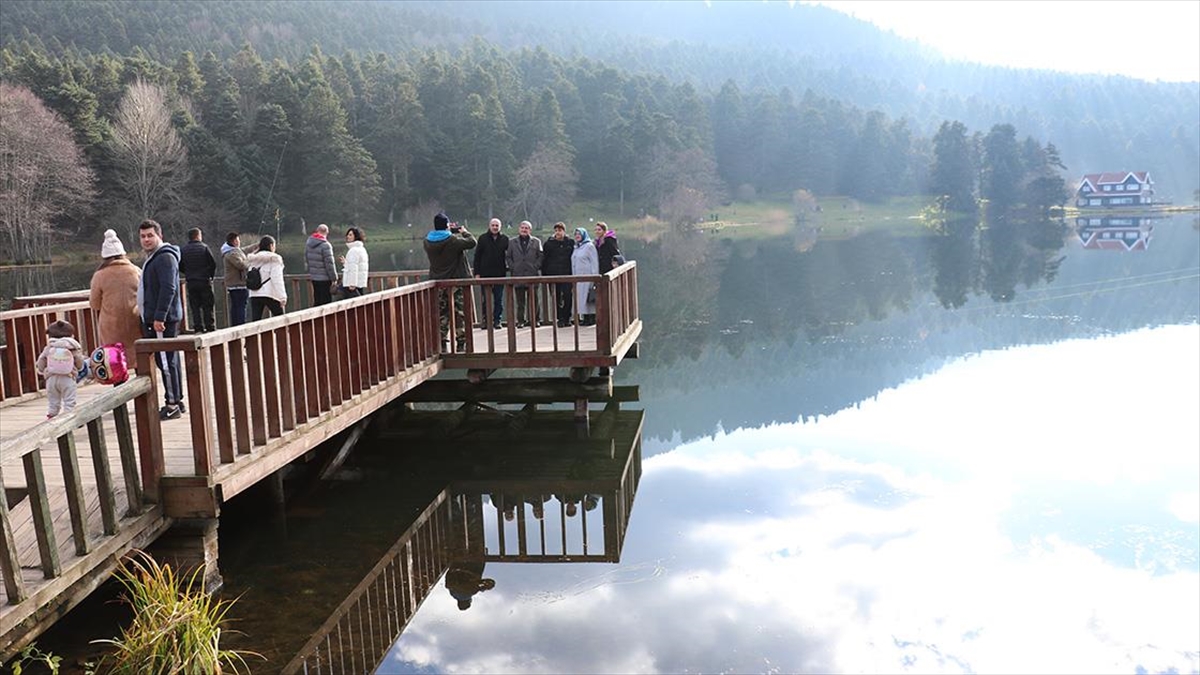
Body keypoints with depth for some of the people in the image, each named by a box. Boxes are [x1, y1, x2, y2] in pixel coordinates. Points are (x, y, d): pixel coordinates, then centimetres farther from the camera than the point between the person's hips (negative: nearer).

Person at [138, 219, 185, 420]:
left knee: (166, 360, -8)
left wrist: (159, 317, -24)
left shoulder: (165, 257, -13)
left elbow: (168, 289, -22)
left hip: (163, 319, -11)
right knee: (168, 360, 13)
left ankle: (172, 404, -5)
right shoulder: (152, 258, 20)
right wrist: (150, 317, 23)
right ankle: (176, 401, 19)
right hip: (154, 318, 11)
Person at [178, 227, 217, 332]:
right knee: (208, 306, 1)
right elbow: (213, 263, -8)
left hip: (190, 282, 3)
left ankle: (198, 327, 4)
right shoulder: (204, 247, -5)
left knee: (195, 306, 7)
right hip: (204, 281, -3)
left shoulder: (183, 249, 4)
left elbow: (180, 266, 5)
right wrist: (211, 275, 8)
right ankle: (210, 327, -1)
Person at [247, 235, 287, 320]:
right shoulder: (274, 259, -5)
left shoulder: (252, 260, 12)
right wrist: (282, 297, -13)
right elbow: (277, 280, -12)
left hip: (254, 294, 5)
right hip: (270, 294, -5)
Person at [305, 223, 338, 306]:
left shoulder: (308, 242, 6)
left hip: (313, 277, 7)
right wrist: (334, 278, -8)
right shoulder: (325, 245, -18)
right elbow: (329, 263, -17)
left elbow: (306, 259, 16)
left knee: (317, 302, 15)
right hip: (324, 278, -7)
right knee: (326, 302, -2)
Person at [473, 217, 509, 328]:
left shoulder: (505, 239, 4)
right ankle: (487, 320, 9)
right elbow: (477, 256, 3)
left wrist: (508, 267, -5)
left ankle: (497, 320, 11)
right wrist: (477, 273, -3)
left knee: (499, 299, 4)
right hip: (485, 274, -1)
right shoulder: (483, 239, 2)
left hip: (500, 273, 1)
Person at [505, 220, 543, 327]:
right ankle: (520, 320, 5)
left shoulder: (536, 241, 8)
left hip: (532, 274, 0)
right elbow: (508, 257, 11)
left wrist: (536, 266, -6)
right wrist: (512, 267, -1)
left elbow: (541, 256, 6)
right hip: (518, 275, 1)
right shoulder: (512, 242, 10)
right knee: (520, 300, 1)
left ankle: (533, 319, 9)